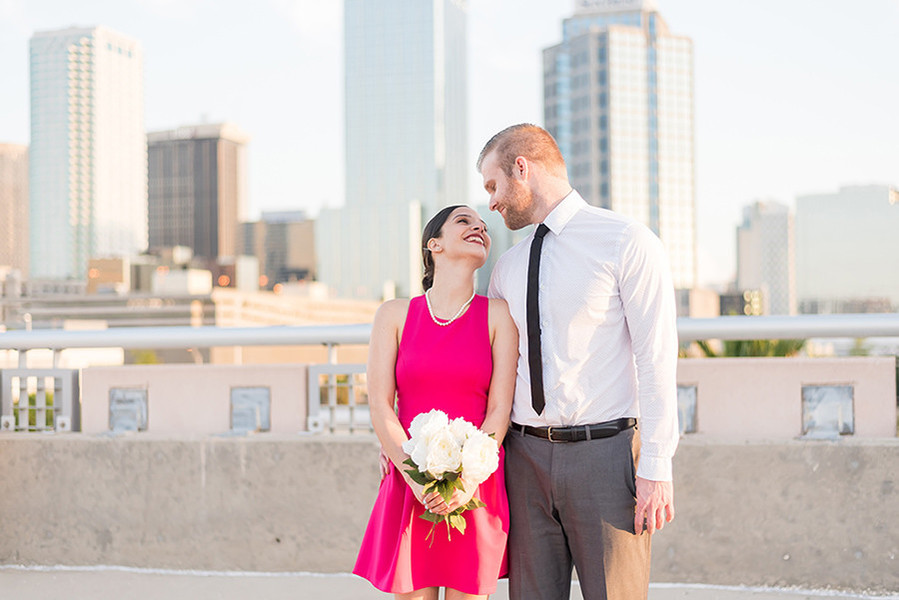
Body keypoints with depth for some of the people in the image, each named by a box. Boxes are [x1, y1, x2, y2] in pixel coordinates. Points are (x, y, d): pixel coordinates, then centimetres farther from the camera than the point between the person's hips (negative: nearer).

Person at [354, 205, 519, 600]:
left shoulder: (499, 315, 5)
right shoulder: (394, 315, 7)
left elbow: (500, 409, -2)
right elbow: (379, 405, 0)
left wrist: (468, 480, -15)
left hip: (476, 488, 0)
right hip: (409, 486, 0)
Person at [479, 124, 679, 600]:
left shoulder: (626, 242, -5)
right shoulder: (508, 266, 14)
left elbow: (656, 359, -9)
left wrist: (656, 468, -13)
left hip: (605, 454, -5)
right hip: (527, 458, 5)